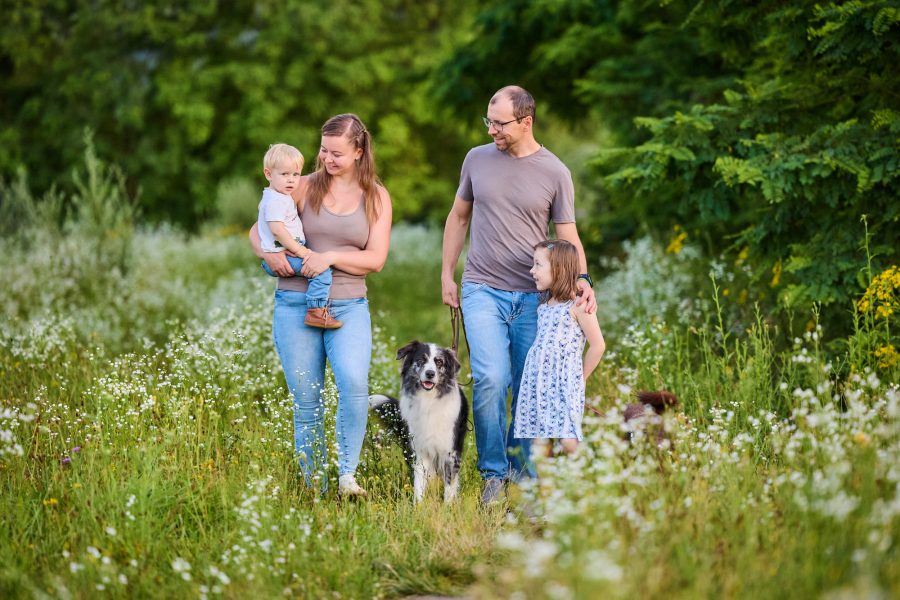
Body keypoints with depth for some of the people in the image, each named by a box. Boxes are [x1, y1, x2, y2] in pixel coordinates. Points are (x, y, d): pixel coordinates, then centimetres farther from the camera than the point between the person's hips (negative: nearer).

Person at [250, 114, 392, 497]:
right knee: (306, 401, 1)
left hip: (348, 307, 0)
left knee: (354, 383, -25)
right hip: (296, 304, 0)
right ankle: (313, 486, 11)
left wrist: (331, 257, -14)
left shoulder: (376, 197, 8)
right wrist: (269, 253, -11)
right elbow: (258, 230, 12)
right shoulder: (305, 187, 6)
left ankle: (347, 474, -16)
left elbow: (376, 259, 1)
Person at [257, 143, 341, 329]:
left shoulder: (279, 197, 19)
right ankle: (316, 311, -26)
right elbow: (277, 229, -25)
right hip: (283, 255, -11)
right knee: (322, 269, -23)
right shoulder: (275, 201, -16)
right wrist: (298, 250, -21)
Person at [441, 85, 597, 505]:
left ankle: (525, 475, 18)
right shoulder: (477, 159, 5)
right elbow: (458, 217, 17)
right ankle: (493, 473, -3)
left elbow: (568, 236, 3)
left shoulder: (555, 173, 0)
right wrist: (447, 274, 12)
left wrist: (582, 279, -15)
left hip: (533, 296, 0)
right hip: (482, 291, 0)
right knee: (490, 379, -16)